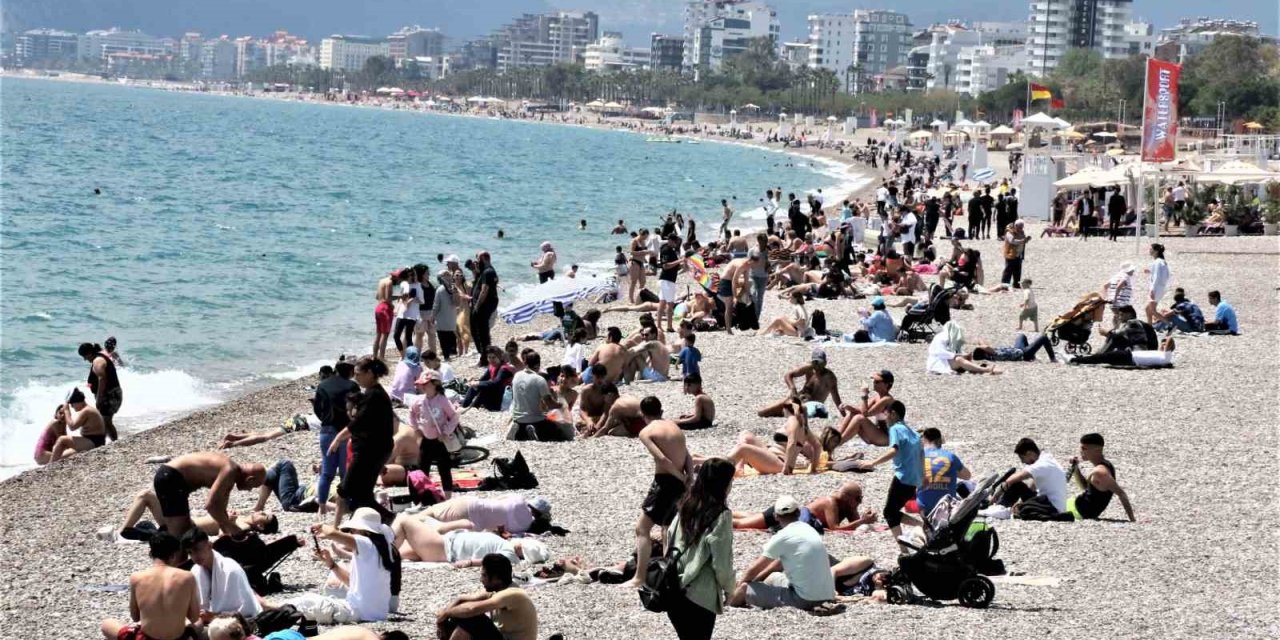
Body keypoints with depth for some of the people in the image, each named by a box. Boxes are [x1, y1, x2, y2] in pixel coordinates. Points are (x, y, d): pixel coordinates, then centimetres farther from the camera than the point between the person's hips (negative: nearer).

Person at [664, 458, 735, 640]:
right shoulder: (721, 516, -13)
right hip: (700, 596, -7)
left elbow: (670, 538, 12)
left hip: (673, 589, 7)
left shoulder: (687, 507, 7)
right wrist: (729, 588, 4)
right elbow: (721, 562, -12)